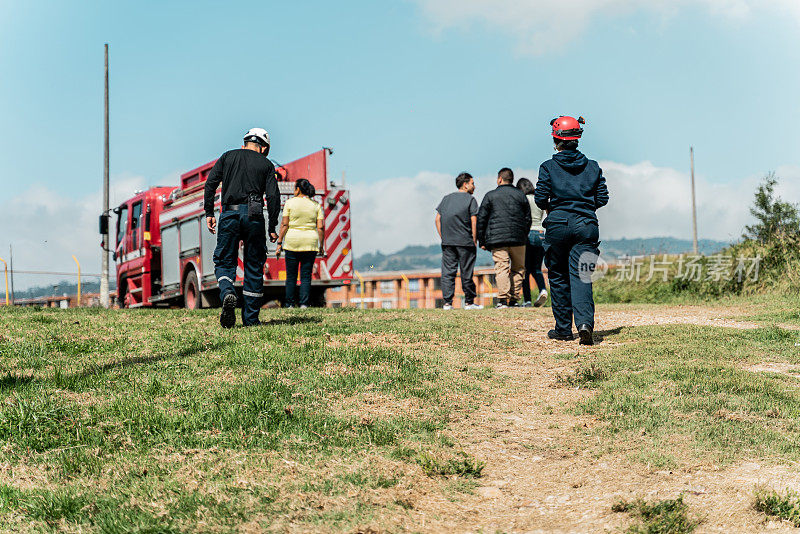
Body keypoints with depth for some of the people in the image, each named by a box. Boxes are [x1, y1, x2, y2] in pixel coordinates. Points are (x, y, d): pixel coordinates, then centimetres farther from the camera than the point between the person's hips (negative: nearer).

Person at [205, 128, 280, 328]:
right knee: (254, 267, 8)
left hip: (229, 214, 1)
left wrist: (209, 213, 6)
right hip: (254, 215, -1)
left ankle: (228, 294, -22)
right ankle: (250, 318, 10)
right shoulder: (266, 164, 11)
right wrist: (272, 228, 3)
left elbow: (211, 183, 4)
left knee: (224, 262, 10)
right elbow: (273, 196, 0)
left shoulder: (228, 156, 15)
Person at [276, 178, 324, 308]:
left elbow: (284, 224, -5)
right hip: (310, 243, 1)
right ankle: (304, 303, -3)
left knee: (291, 276, 6)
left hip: (292, 241, -1)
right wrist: (321, 246, 6)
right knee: (306, 276, 4)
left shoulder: (290, 202, -1)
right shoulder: (316, 205, 5)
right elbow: (320, 227, 0)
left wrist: (280, 242, 0)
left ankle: (290, 304, 5)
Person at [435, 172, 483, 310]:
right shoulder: (470, 199, -1)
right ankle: (469, 302, 9)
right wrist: (474, 241, -2)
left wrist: (443, 237, 13)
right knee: (466, 272, 3)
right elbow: (474, 221, -7)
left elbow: (438, 219, 11)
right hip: (465, 242, -4)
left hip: (447, 242, 4)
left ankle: (447, 303, -1)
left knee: (447, 272, 3)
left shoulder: (446, 199, 14)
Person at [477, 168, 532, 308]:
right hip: (518, 239, 2)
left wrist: (482, 241, 9)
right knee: (518, 269, 11)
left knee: (502, 268, -7)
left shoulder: (490, 195, 6)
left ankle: (503, 300, -18)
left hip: (497, 239, -2)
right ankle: (514, 299, 7)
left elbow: (481, 219, 4)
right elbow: (528, 219, 13)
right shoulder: (521, 195, 12)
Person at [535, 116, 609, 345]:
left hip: (558, 225, -2)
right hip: (586, 225, 2)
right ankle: (585, 322, -24)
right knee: (581, 276, -2)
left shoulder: (548, 167, -2)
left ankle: (563, 329, 15)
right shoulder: (592, 167, 7)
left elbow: (540, 199, -6)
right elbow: (602, 198, 6)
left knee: (558, 277, 11)